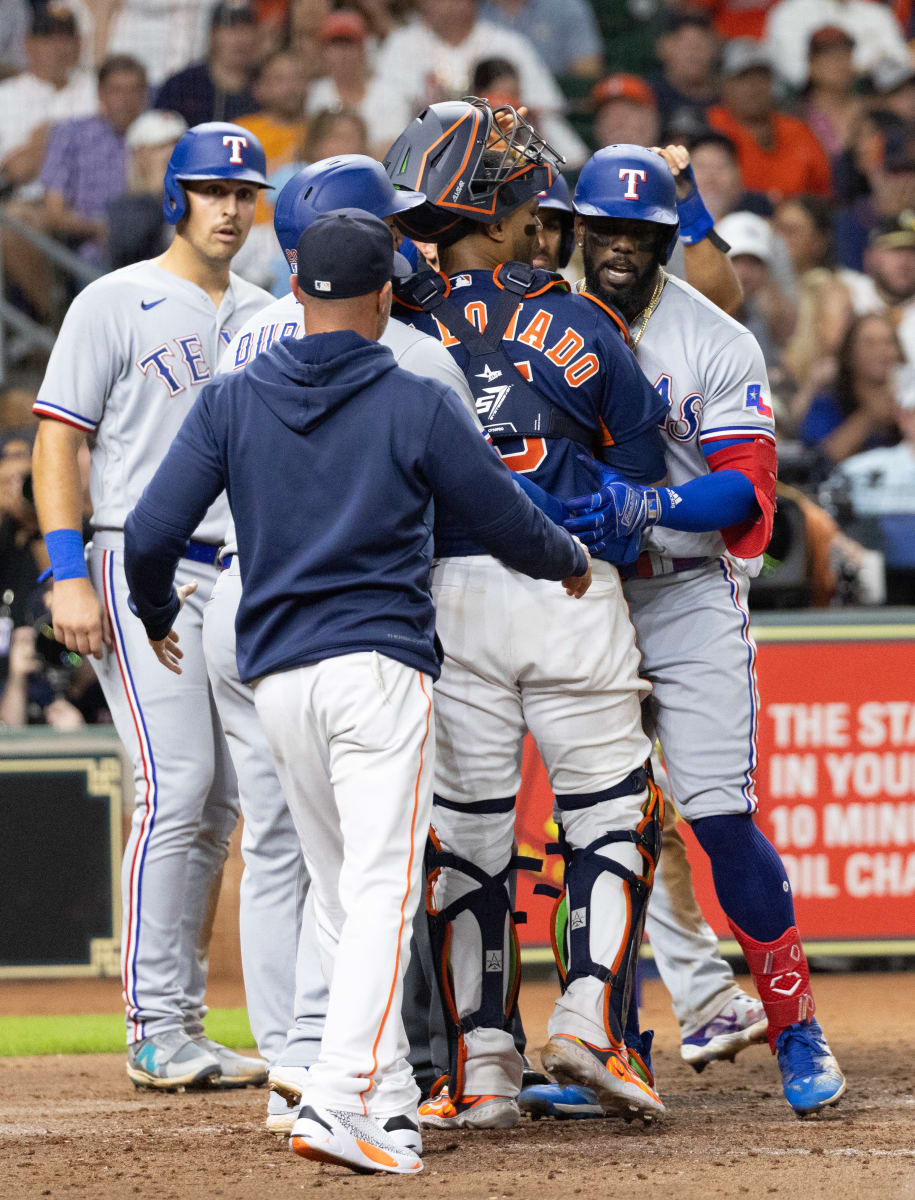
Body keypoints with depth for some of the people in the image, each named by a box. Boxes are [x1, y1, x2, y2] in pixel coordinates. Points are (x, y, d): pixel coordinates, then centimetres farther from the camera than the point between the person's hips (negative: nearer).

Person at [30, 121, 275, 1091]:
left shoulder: (266, 319, 16)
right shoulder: (117, 303, -1)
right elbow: (57, 439, -5)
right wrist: (69, 573, -15)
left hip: (245, 576, 6)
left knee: (219, 802, 5)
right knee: (176, 788, -15)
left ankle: (183, 1025, 11)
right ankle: (154, 1032, -13)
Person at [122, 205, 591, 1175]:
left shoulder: (232, 402, 4)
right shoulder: (420, 408, -3)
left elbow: (151, 533, -2)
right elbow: (509, 525, 4)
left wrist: (155, 614, 18)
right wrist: (572, 562, 26)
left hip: (275, 676, 4)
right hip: (380, 665, -4)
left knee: (338, 888, 16)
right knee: (381, 887, -9)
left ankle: (387, 1090, 21)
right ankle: (340, 1101, -22)